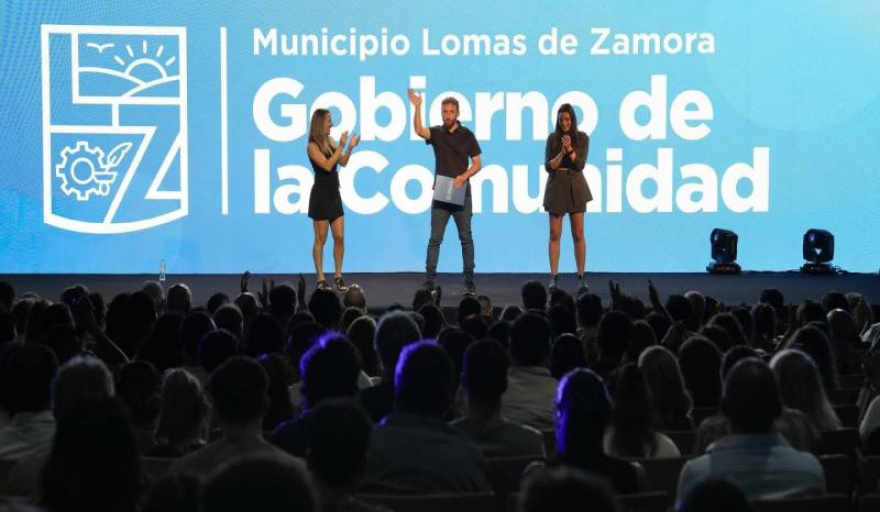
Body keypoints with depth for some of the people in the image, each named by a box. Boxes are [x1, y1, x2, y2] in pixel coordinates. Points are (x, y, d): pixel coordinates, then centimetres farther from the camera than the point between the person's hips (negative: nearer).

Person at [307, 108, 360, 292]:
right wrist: (341, 146, -21)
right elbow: (327, 165, -22)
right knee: (320, 239, 0)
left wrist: (350, 148, -3)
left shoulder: (330, 141, 9)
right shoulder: (312, 146, -12)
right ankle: (321, 279, 6)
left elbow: (343, 163, 12)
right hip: (321, 196, -7)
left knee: (339, 238, 5)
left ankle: (338, 277, 12)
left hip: (334, 195, 7)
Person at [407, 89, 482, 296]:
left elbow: (477, 164, 2)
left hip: (461, 193, -1)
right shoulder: (436, 133, 4)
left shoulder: (467, 135, 2)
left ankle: (469, 281, 9)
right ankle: (430, 281, 0)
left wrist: (463, 176, -15)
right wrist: (417, 107, -29)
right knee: (435, 238, -1)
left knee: (466, 238, 4)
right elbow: (418, 130, -18)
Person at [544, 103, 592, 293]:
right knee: (555, 234, 1)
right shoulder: (552, 138, 2)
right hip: (556, 186, 1)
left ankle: (581, 278, 3)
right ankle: (554, 277, 4)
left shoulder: (582, 138, 1)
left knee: (578, 234, -1)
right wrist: (561, 153, -18)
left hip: (575, 187, -1)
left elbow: (580, 165, -8)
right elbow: (548, 166, -3)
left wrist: (570, 149, -21)